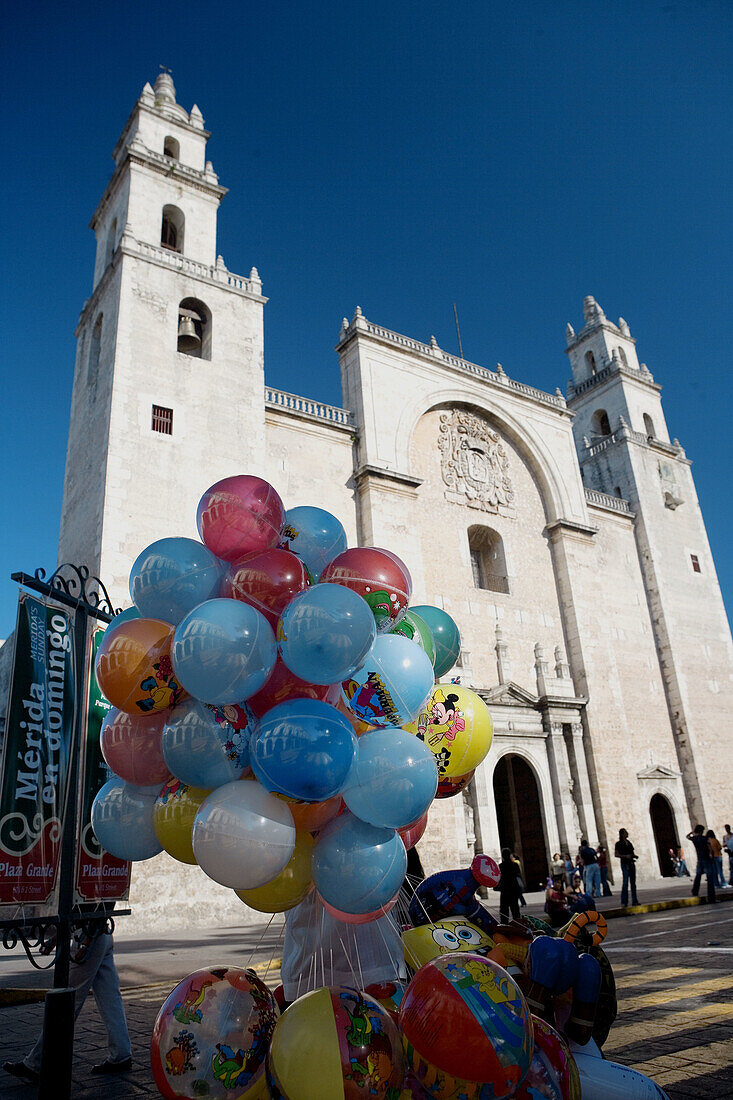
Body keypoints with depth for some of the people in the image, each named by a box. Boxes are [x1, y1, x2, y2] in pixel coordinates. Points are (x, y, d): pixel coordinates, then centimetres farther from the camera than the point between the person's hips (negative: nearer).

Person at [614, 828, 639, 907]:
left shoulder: (629, 843, 17)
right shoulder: (618, 843, -2)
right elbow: (616, 854, -7)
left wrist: (635, 856, 3)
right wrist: (625, 856, -17)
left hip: (631, 863, 7)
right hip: (625, 864, -6)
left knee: (633, 882, 7)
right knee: (625, 882, -11)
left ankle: (634, 901, 13)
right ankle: (624, 901, -9)